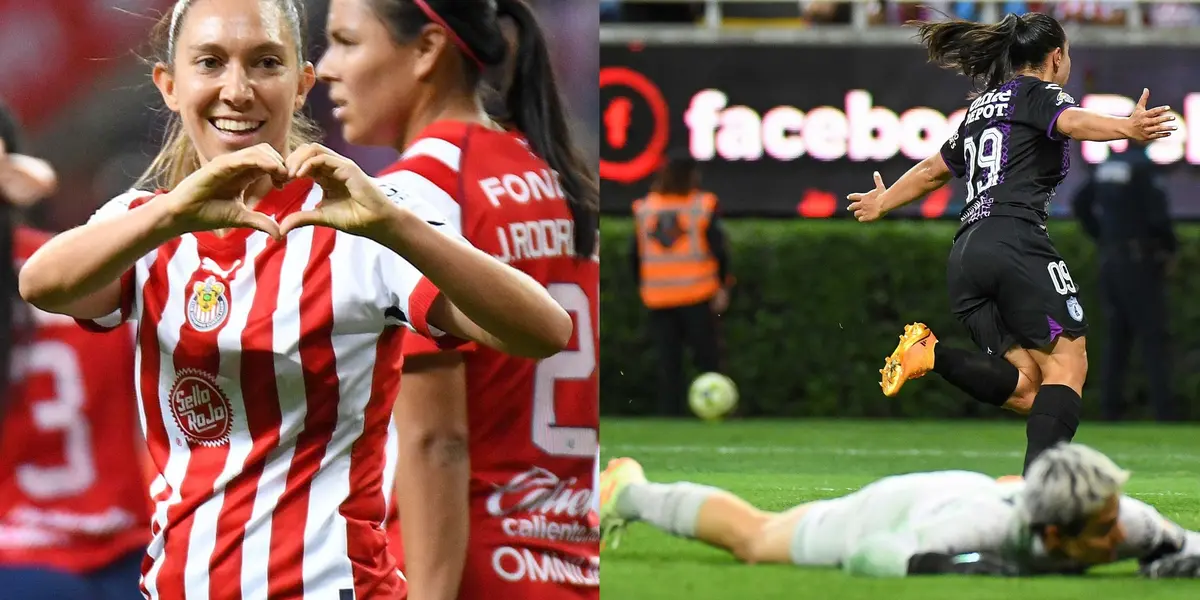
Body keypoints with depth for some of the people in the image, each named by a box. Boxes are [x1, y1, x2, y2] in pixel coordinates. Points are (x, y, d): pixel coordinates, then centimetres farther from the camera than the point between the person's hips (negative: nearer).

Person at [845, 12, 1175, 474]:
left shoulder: (981, 108, 28)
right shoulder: (1040, 93, 7)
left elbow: (934, 170, 41)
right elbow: (1072, 121, -17)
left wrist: (881, 202, 60)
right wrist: (1127, 128, -36)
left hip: (964, 255, 7)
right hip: (1017, 242, -7)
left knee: (1025, 391, 1)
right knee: (1066, 365, -10)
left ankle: (931, 356, -18)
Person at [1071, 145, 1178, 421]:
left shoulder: (1108, 165, 8)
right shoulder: (1142, 167, -15)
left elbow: (1080, 204, 16)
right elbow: (1158, 214, -19)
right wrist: (1169, 248, -3)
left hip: (1111, 260, 7)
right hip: (1139, 260, -7)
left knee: (1118, 333, 12)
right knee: (1154, 336, -5)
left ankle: (1111, 404, 10)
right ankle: (1164, 409, -10)